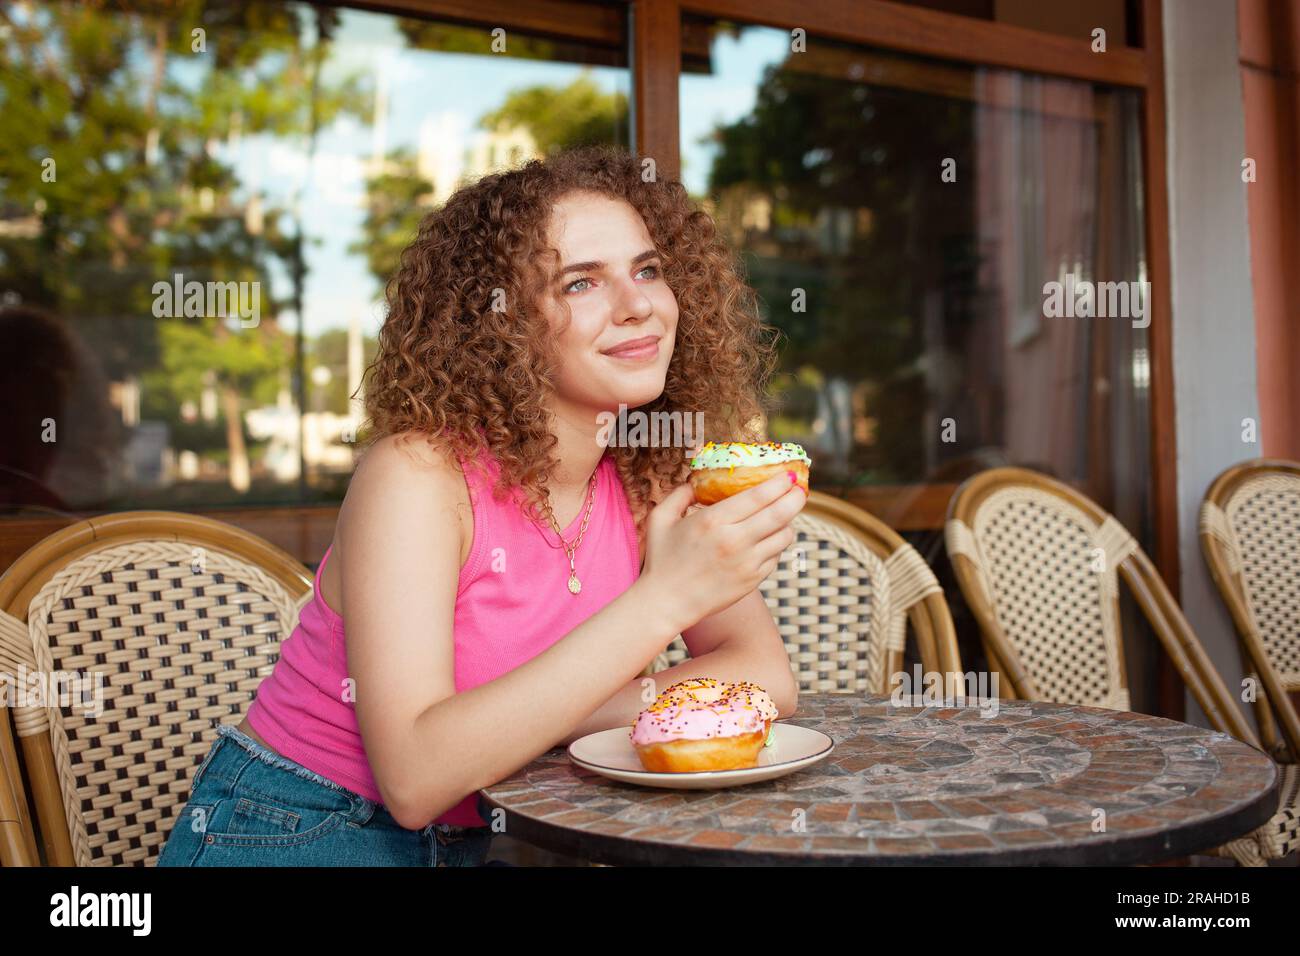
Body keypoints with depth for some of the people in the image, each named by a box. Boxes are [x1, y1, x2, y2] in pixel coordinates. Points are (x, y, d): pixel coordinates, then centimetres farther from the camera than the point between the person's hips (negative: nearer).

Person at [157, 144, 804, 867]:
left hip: (472, 840, 5)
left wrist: (538, 720, -19)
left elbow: (767, 677, -6)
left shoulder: (653, 477, -3)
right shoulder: (417, 474, -19)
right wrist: (663, 598, -31)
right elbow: (413, 778, -27)